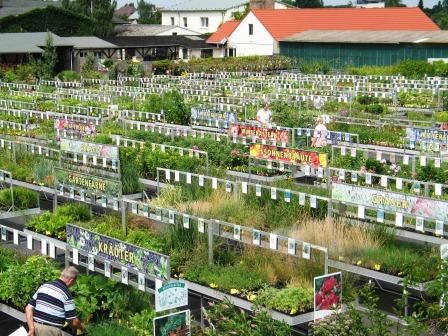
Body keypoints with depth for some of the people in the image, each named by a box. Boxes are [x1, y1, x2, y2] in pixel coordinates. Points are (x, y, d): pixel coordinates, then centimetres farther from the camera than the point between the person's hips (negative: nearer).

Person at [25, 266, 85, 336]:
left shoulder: (44, 286, 9)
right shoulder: (66, 294, -8)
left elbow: (28, 309, 5)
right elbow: (74, 322, -4)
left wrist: (31, 329, -3)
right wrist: (82, 328, 16)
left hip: (36, 327, 6)